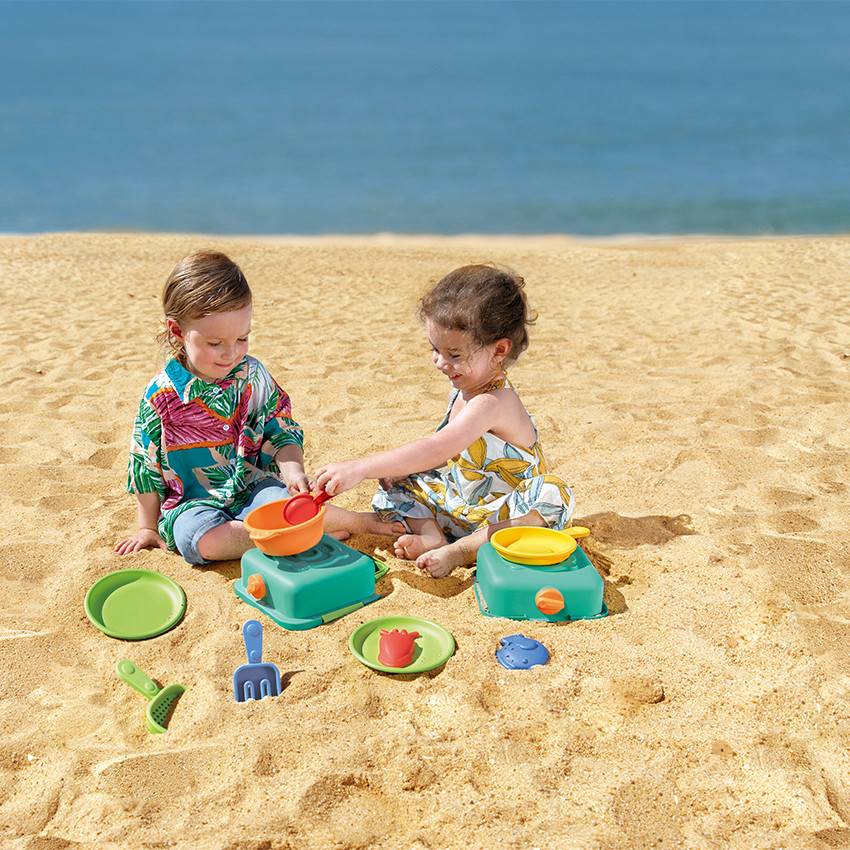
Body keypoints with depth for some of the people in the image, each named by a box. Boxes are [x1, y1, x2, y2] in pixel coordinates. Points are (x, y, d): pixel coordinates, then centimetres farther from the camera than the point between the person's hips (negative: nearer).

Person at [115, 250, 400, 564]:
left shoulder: (254, 377, -3)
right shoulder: (161, 396, -9)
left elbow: (283, 432, 2)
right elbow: (145, 467, 2)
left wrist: (292, 470, -20)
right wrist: (149, 527, 8)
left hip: (253, 487, 1)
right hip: (193, 502, -1)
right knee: (203, 539, -34)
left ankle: (364, 521, -13)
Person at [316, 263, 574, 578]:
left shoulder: (493, 402, -30)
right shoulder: (462, 389, 0)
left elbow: (435, 449, -41)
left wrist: (357, 469, -44)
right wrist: (402, 469, -5)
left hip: (502, 515, -9)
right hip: (459, 502, 9)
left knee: (548, 502, -38)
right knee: (399, 485, 6)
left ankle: (460, 551, -31)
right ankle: (431, 536, -15)